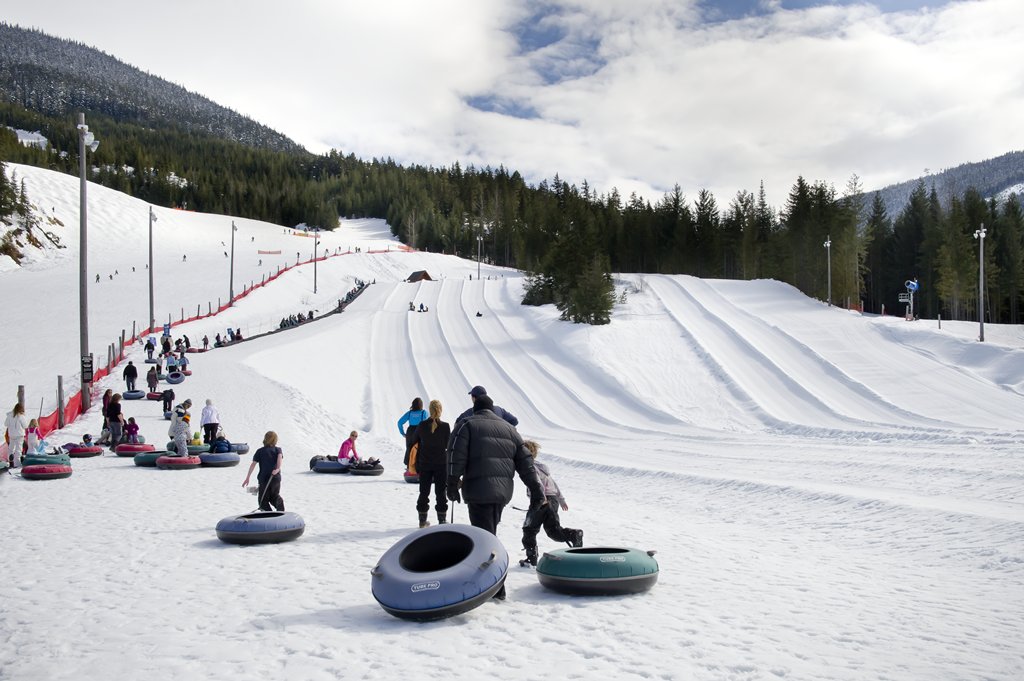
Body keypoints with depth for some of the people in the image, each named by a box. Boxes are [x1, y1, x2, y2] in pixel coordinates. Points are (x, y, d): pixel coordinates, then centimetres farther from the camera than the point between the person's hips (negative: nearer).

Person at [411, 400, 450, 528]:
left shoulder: (422, 425, -4)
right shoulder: (445, 426, -12)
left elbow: (414, 442, 5)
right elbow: (448, 445, -6)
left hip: (424, 463, 2)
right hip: (441, 464, -2)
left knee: (424, 491, 12)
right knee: (441, 492, 7)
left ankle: (422, 520, 16)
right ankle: (441, 520, 7)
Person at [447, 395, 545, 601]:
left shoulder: (467, 425, 4)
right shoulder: (509, 428, 18)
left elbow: (456, 456, -8)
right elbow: (525, 462, 13)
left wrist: (452, 485, -3)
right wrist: (537, 490, 10)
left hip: (479, 490, -6)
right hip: (503, 491, 6)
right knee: (489, 534, 19)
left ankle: (497, 589, -8)